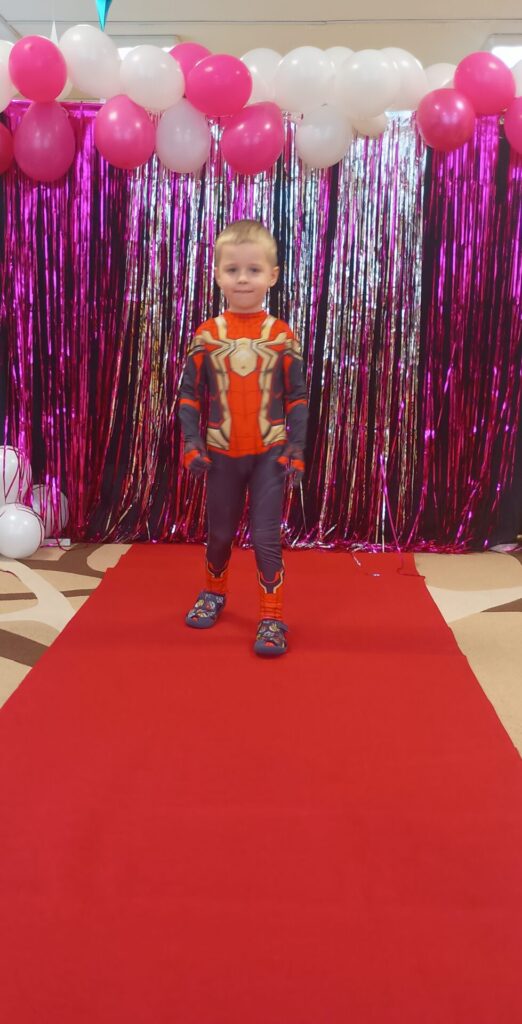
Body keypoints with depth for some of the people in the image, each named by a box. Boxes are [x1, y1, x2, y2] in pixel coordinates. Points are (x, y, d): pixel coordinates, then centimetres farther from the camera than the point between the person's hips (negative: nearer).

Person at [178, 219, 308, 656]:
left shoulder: (282, 335, -5)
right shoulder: (206, 335, -4)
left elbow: (297, 398, -1)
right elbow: (189, 395, 0)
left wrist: (296, 449, -9)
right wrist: (192, 444, -10)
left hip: (269, 454, -1)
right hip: (221, 454, 2)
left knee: (266, 537, -2)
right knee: (220, 532, 17)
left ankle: (273, 618, 11)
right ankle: (214, 593, 42)